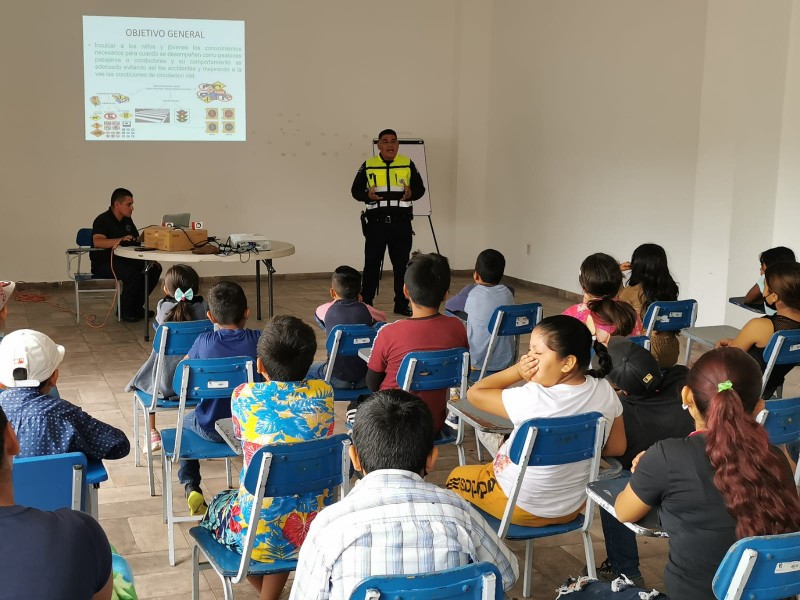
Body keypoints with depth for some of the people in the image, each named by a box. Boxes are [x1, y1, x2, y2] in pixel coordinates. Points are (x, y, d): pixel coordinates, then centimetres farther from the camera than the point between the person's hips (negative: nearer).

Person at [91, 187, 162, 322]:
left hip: (122, 260, 8)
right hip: (103, 264, -8)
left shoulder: (127, 220, 12)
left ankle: (136, 307, 1)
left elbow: (136, 240, 19)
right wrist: (119, 240, -46)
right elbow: (97, 242, -32)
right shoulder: (103, 220, -15)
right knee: (133, 274, -33)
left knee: (154, 268, -8)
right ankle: (125, 311, -14)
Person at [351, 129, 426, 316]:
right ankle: (365, 304, 13)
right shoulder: (368, 165, 3)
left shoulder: (408, 164, 6)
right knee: (372, 264, 3)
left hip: (401, 223, 1)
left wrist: (411, 193, -14)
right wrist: (367, 195, -17)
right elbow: (355, 190, 5)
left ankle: (402, 304, 18)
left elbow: (420, 188, 9)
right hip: (376, 222, -1)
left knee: (401, 265, 8)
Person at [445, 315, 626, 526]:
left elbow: (474, 392, -19)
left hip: (522, 508, -6)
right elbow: (617, 448, -1)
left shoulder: (532, 400, -34)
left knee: (456, 477, 22)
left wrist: (518, 370, -19)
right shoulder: (605, 391, -16)